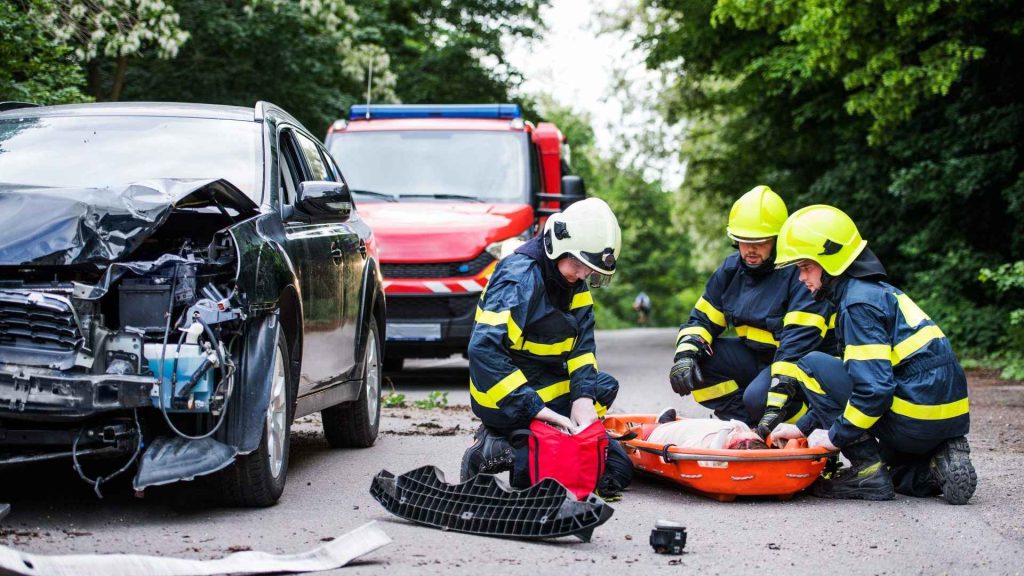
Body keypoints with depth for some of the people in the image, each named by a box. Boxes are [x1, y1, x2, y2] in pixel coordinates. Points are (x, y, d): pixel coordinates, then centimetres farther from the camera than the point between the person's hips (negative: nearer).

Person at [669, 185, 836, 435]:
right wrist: (686, 353, -18)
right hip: (754, 356, 8)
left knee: (758, 398, -34)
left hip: (802, 364, -8)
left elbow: (799, 340, -31)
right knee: (697, 357, -12)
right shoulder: (732, 269, 2)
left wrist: (777, 401, -39)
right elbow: (702, 318, 6)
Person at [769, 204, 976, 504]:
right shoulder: (879, 291, 18)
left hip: (916, 420, -10)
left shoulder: (858, 304, -13)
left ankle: (868, 470, -7)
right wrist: (803, 427, 19)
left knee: (812, 366, -4)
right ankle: (942, 461, 6)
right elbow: (860, 374, 22)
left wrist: (836, 436, -9)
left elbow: (874, 387, -22)